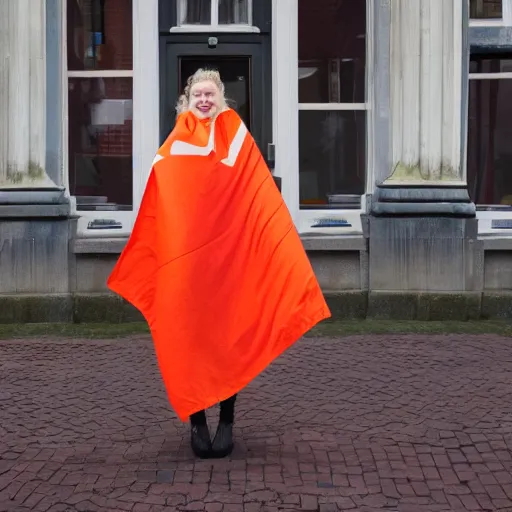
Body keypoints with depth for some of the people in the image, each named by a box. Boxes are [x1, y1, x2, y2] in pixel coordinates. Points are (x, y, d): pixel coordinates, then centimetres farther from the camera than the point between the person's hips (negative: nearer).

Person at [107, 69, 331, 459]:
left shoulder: (238, 137, 5)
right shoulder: (174, 146, 8)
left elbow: (262, 199, -1)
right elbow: (157, 206, 6)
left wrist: (282, 245, -9)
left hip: (229, 252, -1)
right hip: (183, 254, 1)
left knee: (230, 331, 1)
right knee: (188, 332, 0)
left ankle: (227, 420, 10)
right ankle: (196, 420, 9)